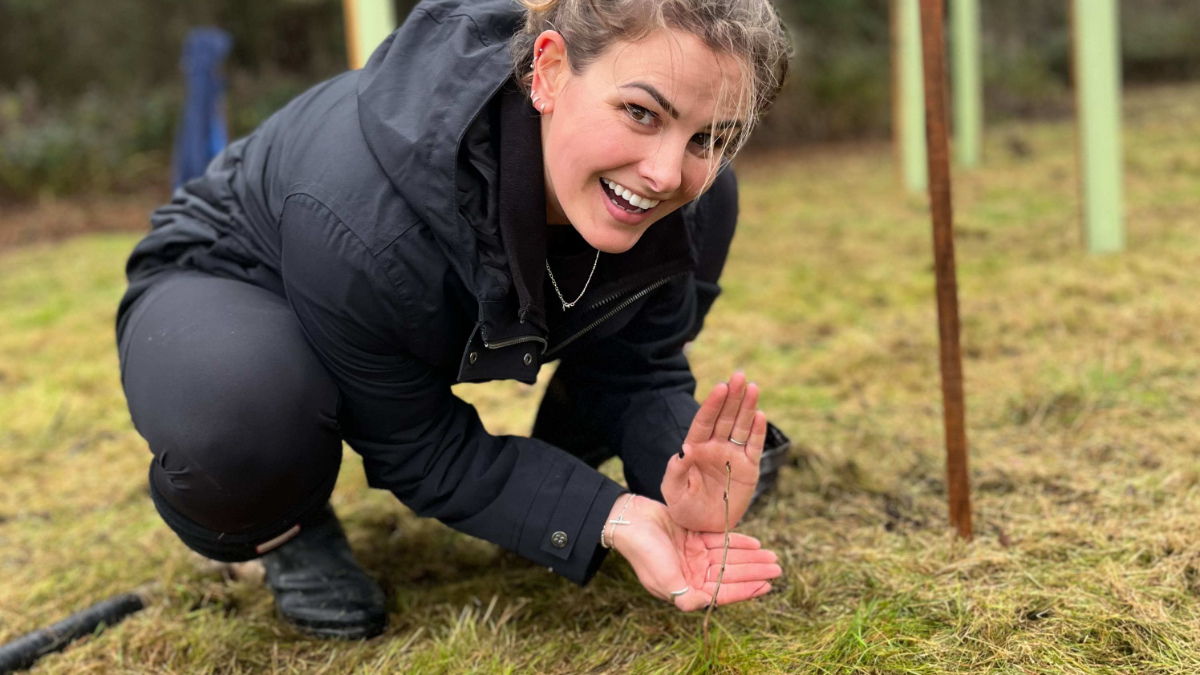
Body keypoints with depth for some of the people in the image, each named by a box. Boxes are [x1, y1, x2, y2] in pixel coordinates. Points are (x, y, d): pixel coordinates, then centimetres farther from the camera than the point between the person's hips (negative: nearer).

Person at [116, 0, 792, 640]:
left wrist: (679, 481, -36)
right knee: (239, 408, -43)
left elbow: (638, 370, -14)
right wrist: (607, 518, -39)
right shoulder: (363, 220, -42)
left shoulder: (692, 196, -25)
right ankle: (286, 525, -5)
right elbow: (418, 448, -27)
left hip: (464, 316, 5)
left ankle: (563, 468, 4)